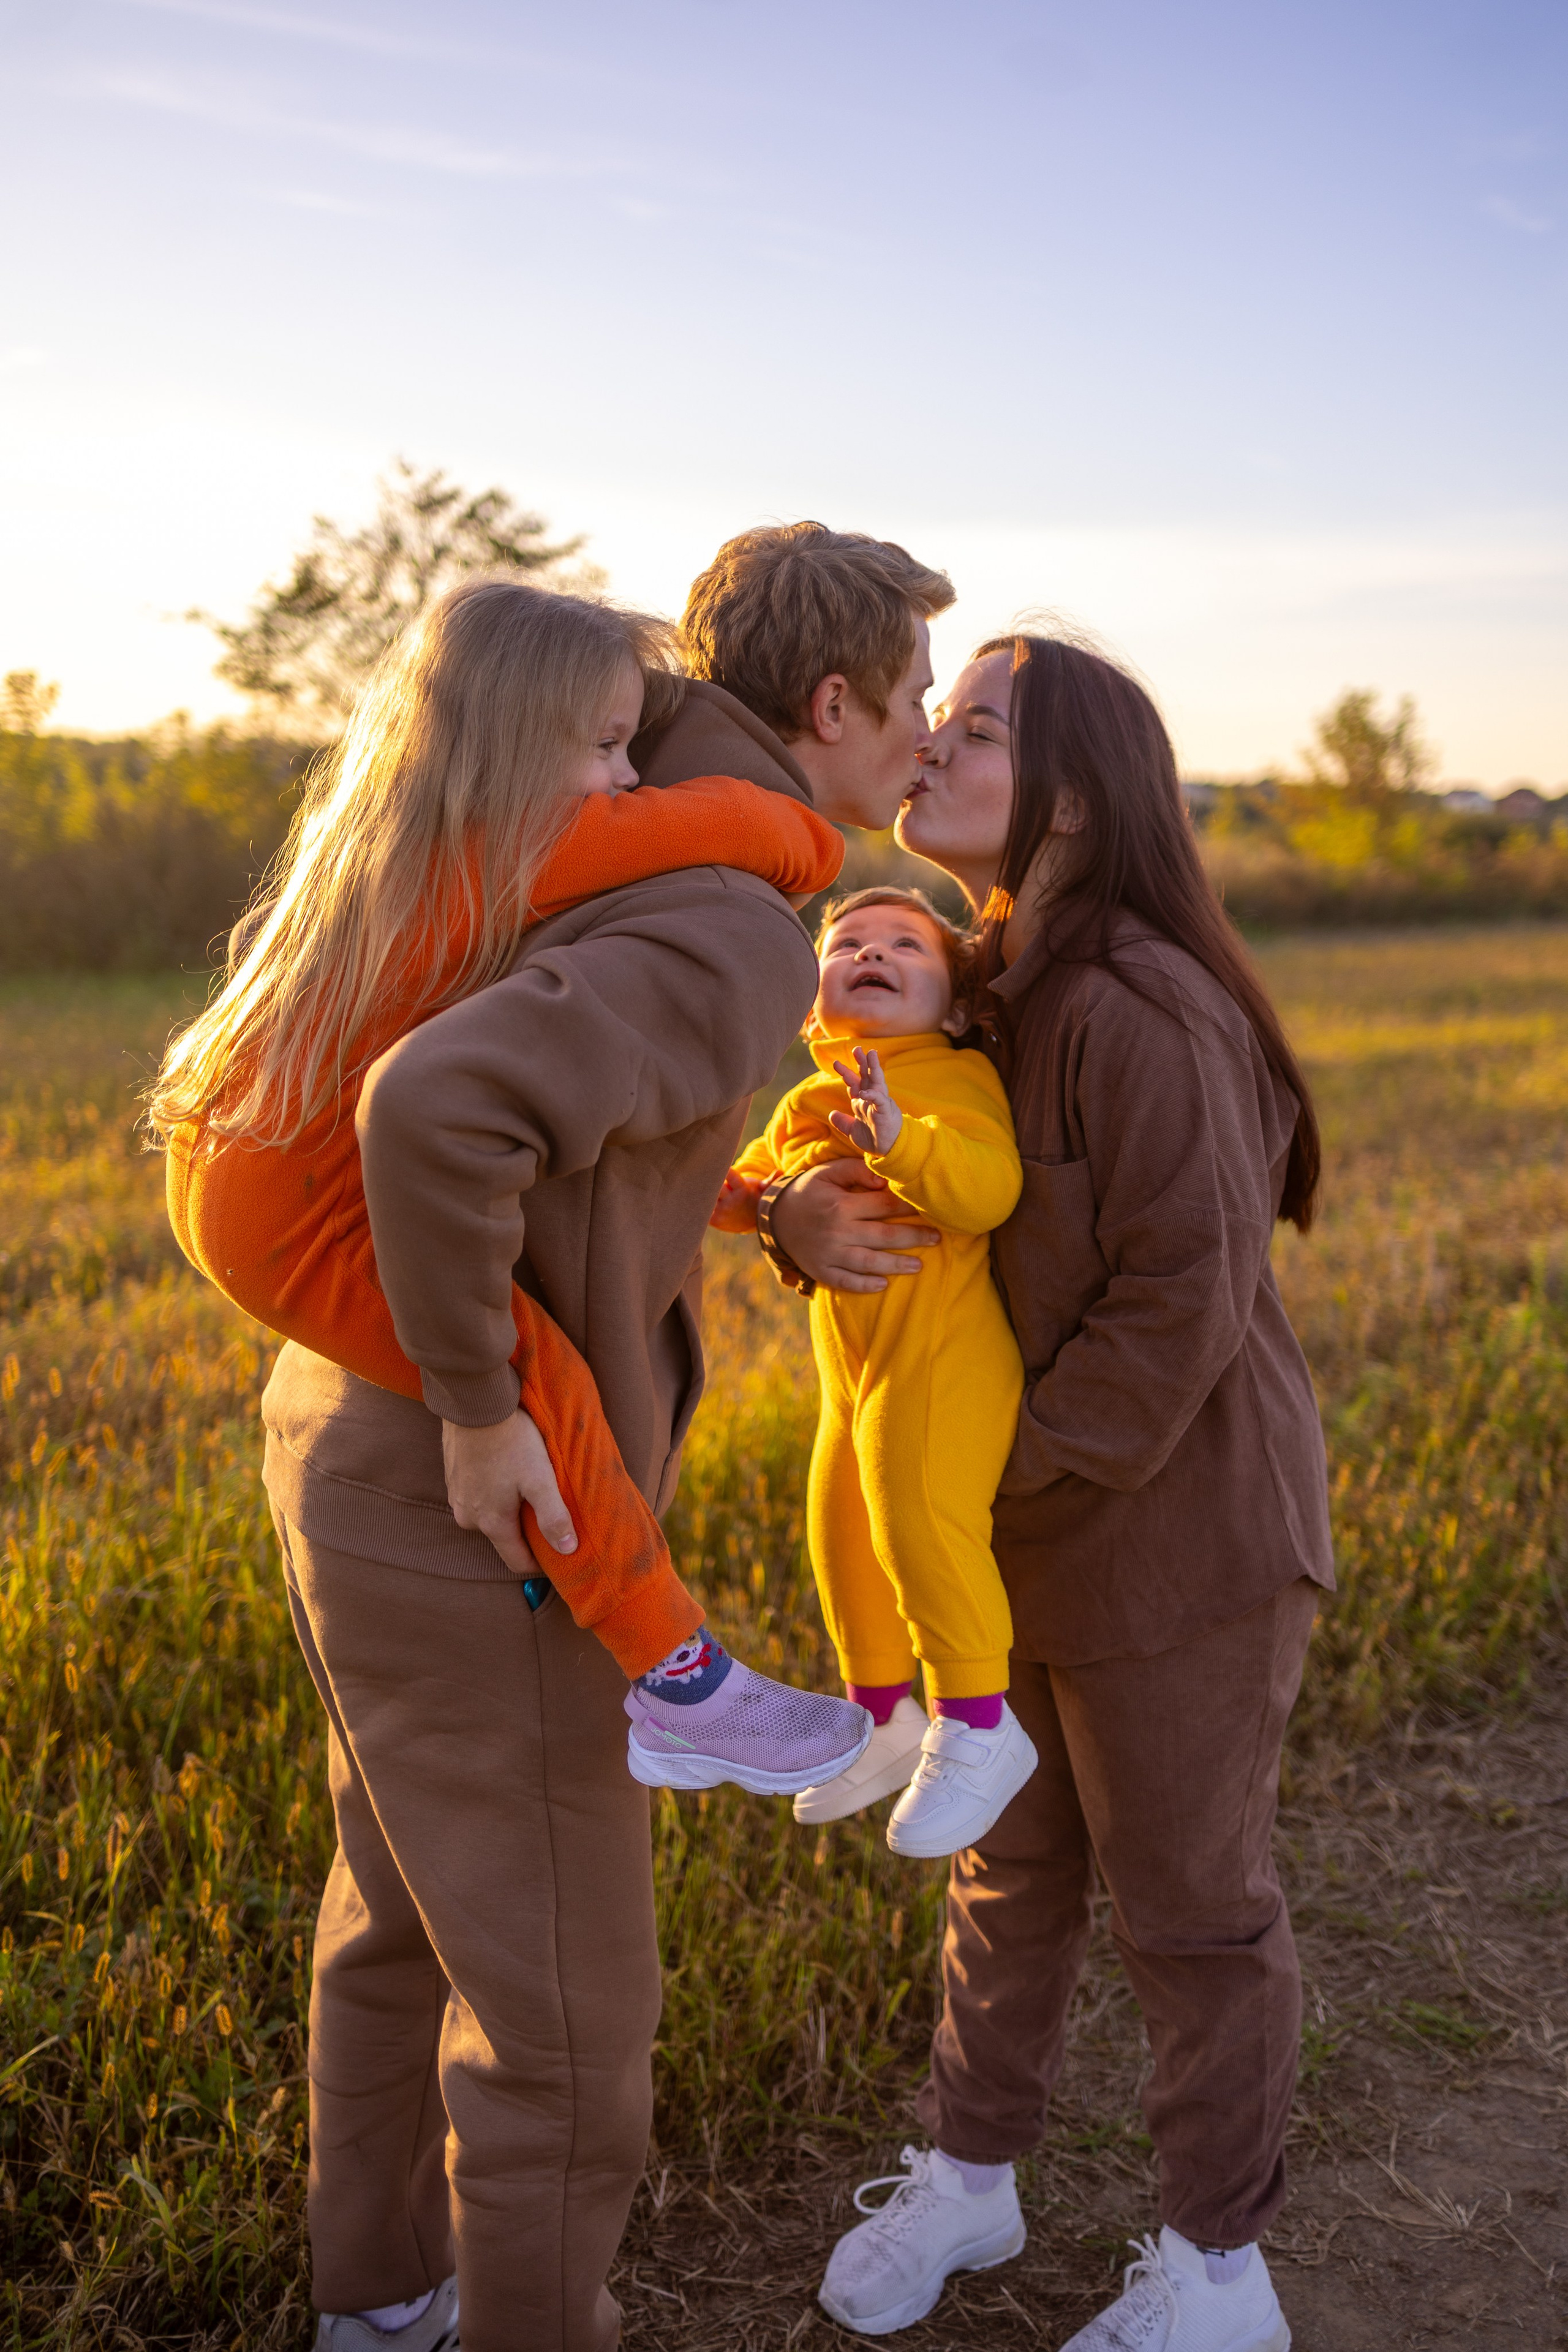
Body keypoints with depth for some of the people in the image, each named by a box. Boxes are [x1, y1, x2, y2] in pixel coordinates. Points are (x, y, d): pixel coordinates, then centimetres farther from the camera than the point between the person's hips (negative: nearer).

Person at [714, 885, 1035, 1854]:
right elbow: (760, 1180, 29)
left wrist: (902, 1139, -42)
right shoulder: (807, 1108, 12)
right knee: (842, 1532, 16)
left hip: (941, 1355, -9)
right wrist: (732, 1194, 8)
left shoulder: (954, 1082, -11)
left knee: (920, 1521, -21)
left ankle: (977, 1724, -4)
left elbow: (989, 1186, -28)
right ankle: (885, 1718, 36)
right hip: (852, 1372, 9)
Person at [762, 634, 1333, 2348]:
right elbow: (842, 1172, 3)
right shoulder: (960, 986, 3)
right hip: (1013, 1534, 7)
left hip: (1177, 1531, -7)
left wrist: (1004, 1470, -20)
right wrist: (804, 1220, -21)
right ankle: (968, 2172, 43)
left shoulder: (1140, 1012, -25)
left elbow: (1180, 1302, -25)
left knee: (1187, 1903, 10)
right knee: (1009, 1869, 22)